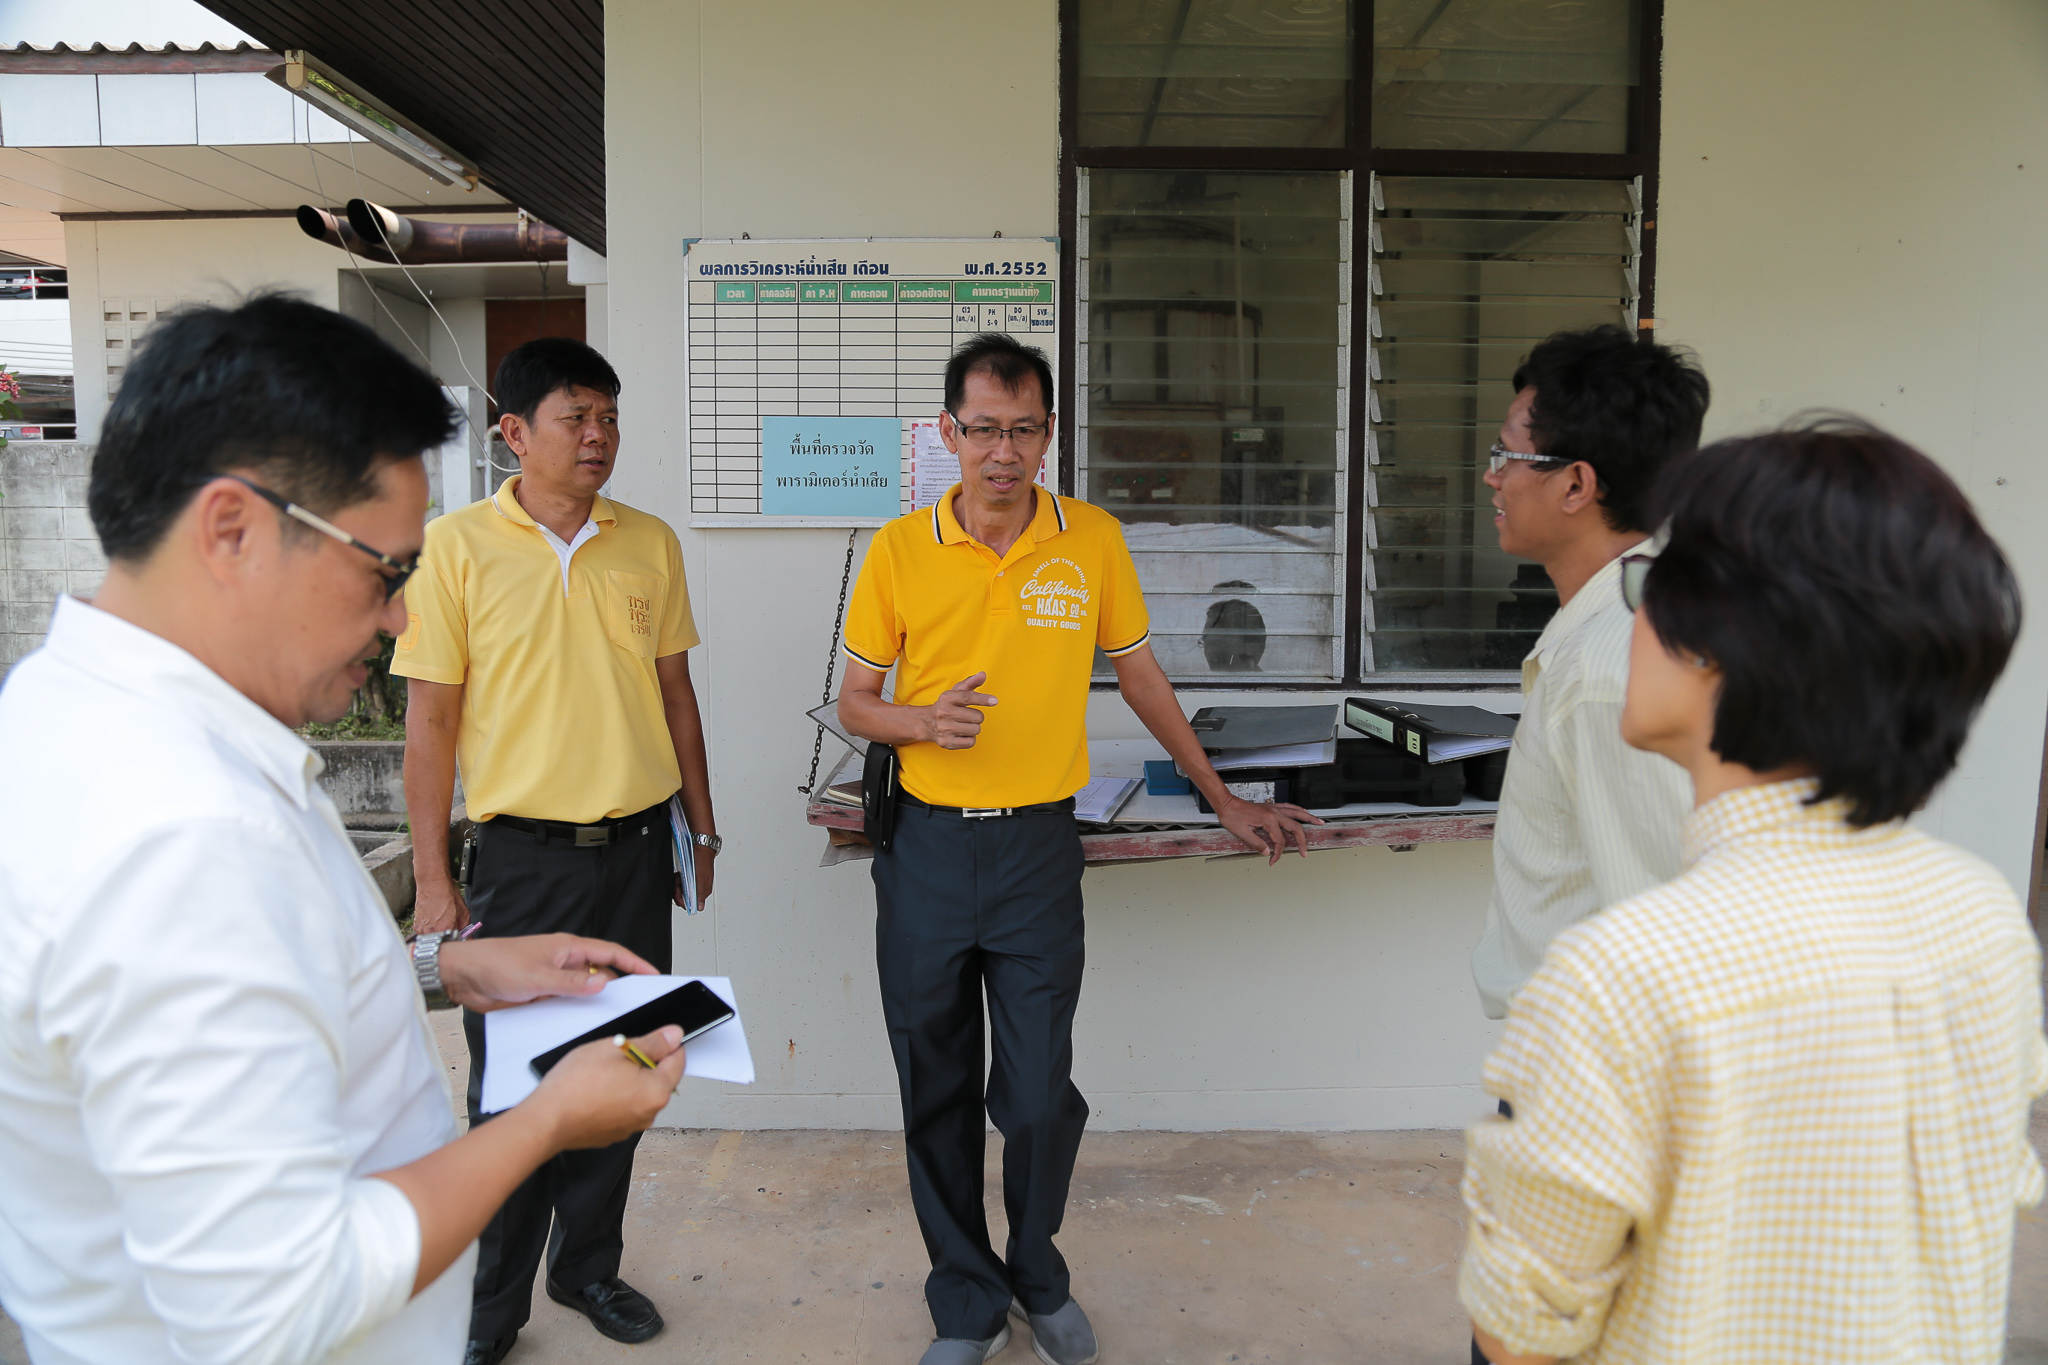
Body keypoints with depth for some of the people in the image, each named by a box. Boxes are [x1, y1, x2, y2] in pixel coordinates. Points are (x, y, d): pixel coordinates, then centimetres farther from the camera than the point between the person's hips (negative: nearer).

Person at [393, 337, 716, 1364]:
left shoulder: (649, 542, 5)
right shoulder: (457, 545, -5)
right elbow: (431, 718, -4)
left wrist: (701, 830, 12)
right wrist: (433, 877, -5)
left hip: (637, 846, 3)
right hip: (524, 853, -3)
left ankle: (590, 1267, 33)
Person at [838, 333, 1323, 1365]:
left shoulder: (1093, 541, -1)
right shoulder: (898, 551, -2)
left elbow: (1140, 676, 10)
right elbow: (854, 704, 5)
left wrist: (1223, 800, 14)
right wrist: (921, 721, -18)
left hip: (1039, 851, 0)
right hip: (927, 851, 1)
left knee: (1039, 1096, 3)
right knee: (938, 1096, 10)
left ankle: (1039, 1279, 33)